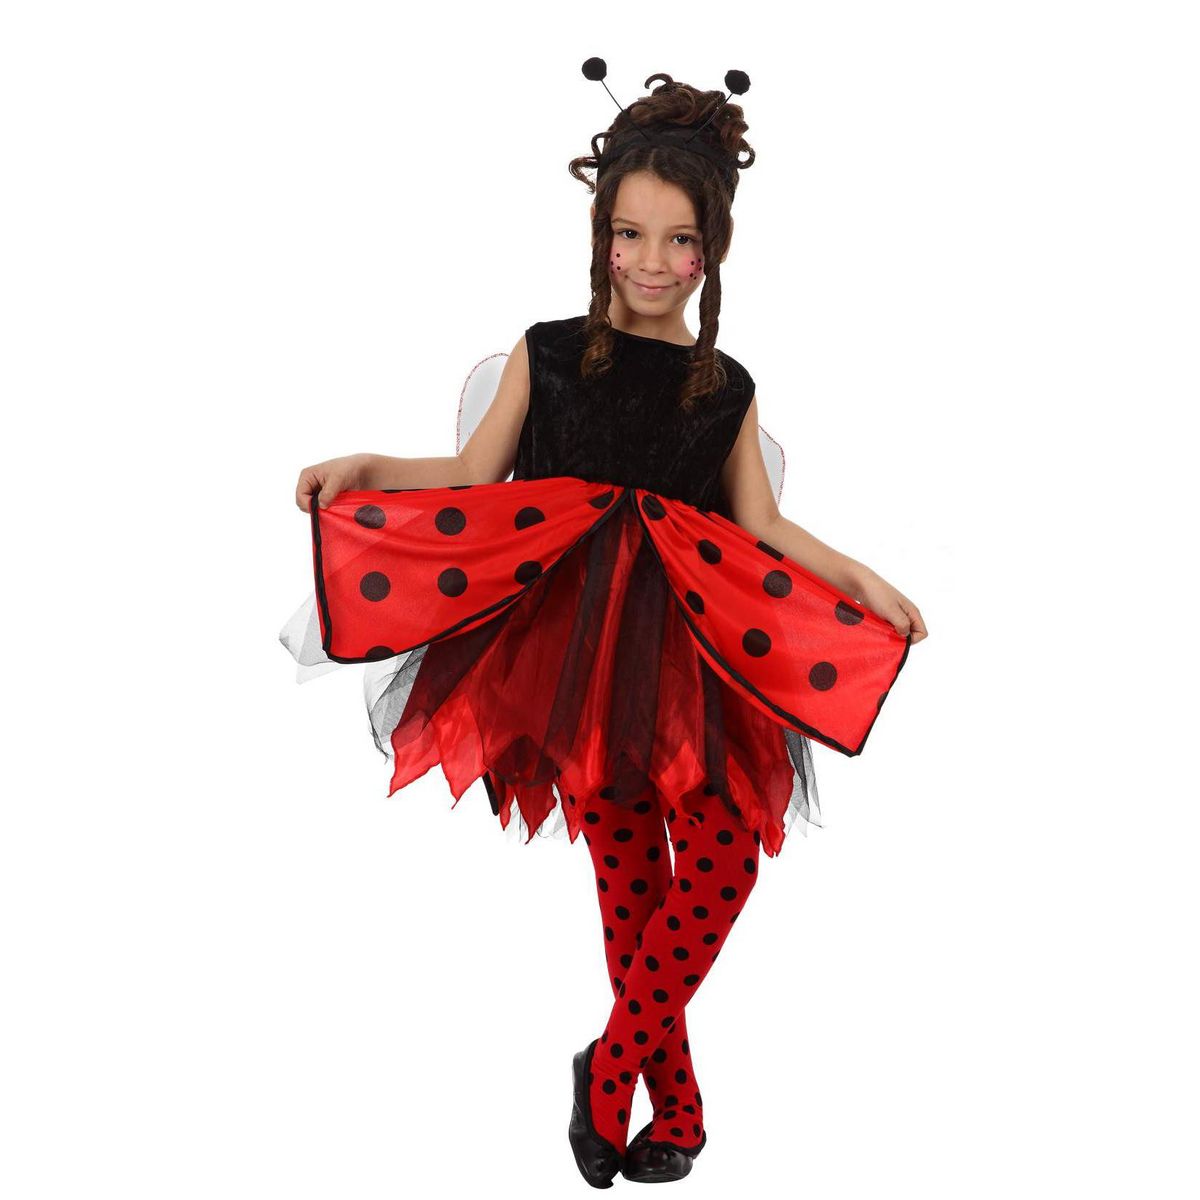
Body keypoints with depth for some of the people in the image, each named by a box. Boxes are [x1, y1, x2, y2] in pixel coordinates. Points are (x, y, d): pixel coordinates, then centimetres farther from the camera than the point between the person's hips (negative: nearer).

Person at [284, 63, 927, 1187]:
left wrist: (857, 578, 5)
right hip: (575, 642, -2)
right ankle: (674, 1098, 12)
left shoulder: (725, 389, 11)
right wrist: (367, 468, -5)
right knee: (629, 863, -3)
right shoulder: (548, 355, 6)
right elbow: (472, 478, 8)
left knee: (727, 837, -14)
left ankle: (611, 1068, 2)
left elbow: (761, 526, 13)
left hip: (693, 646, 2)